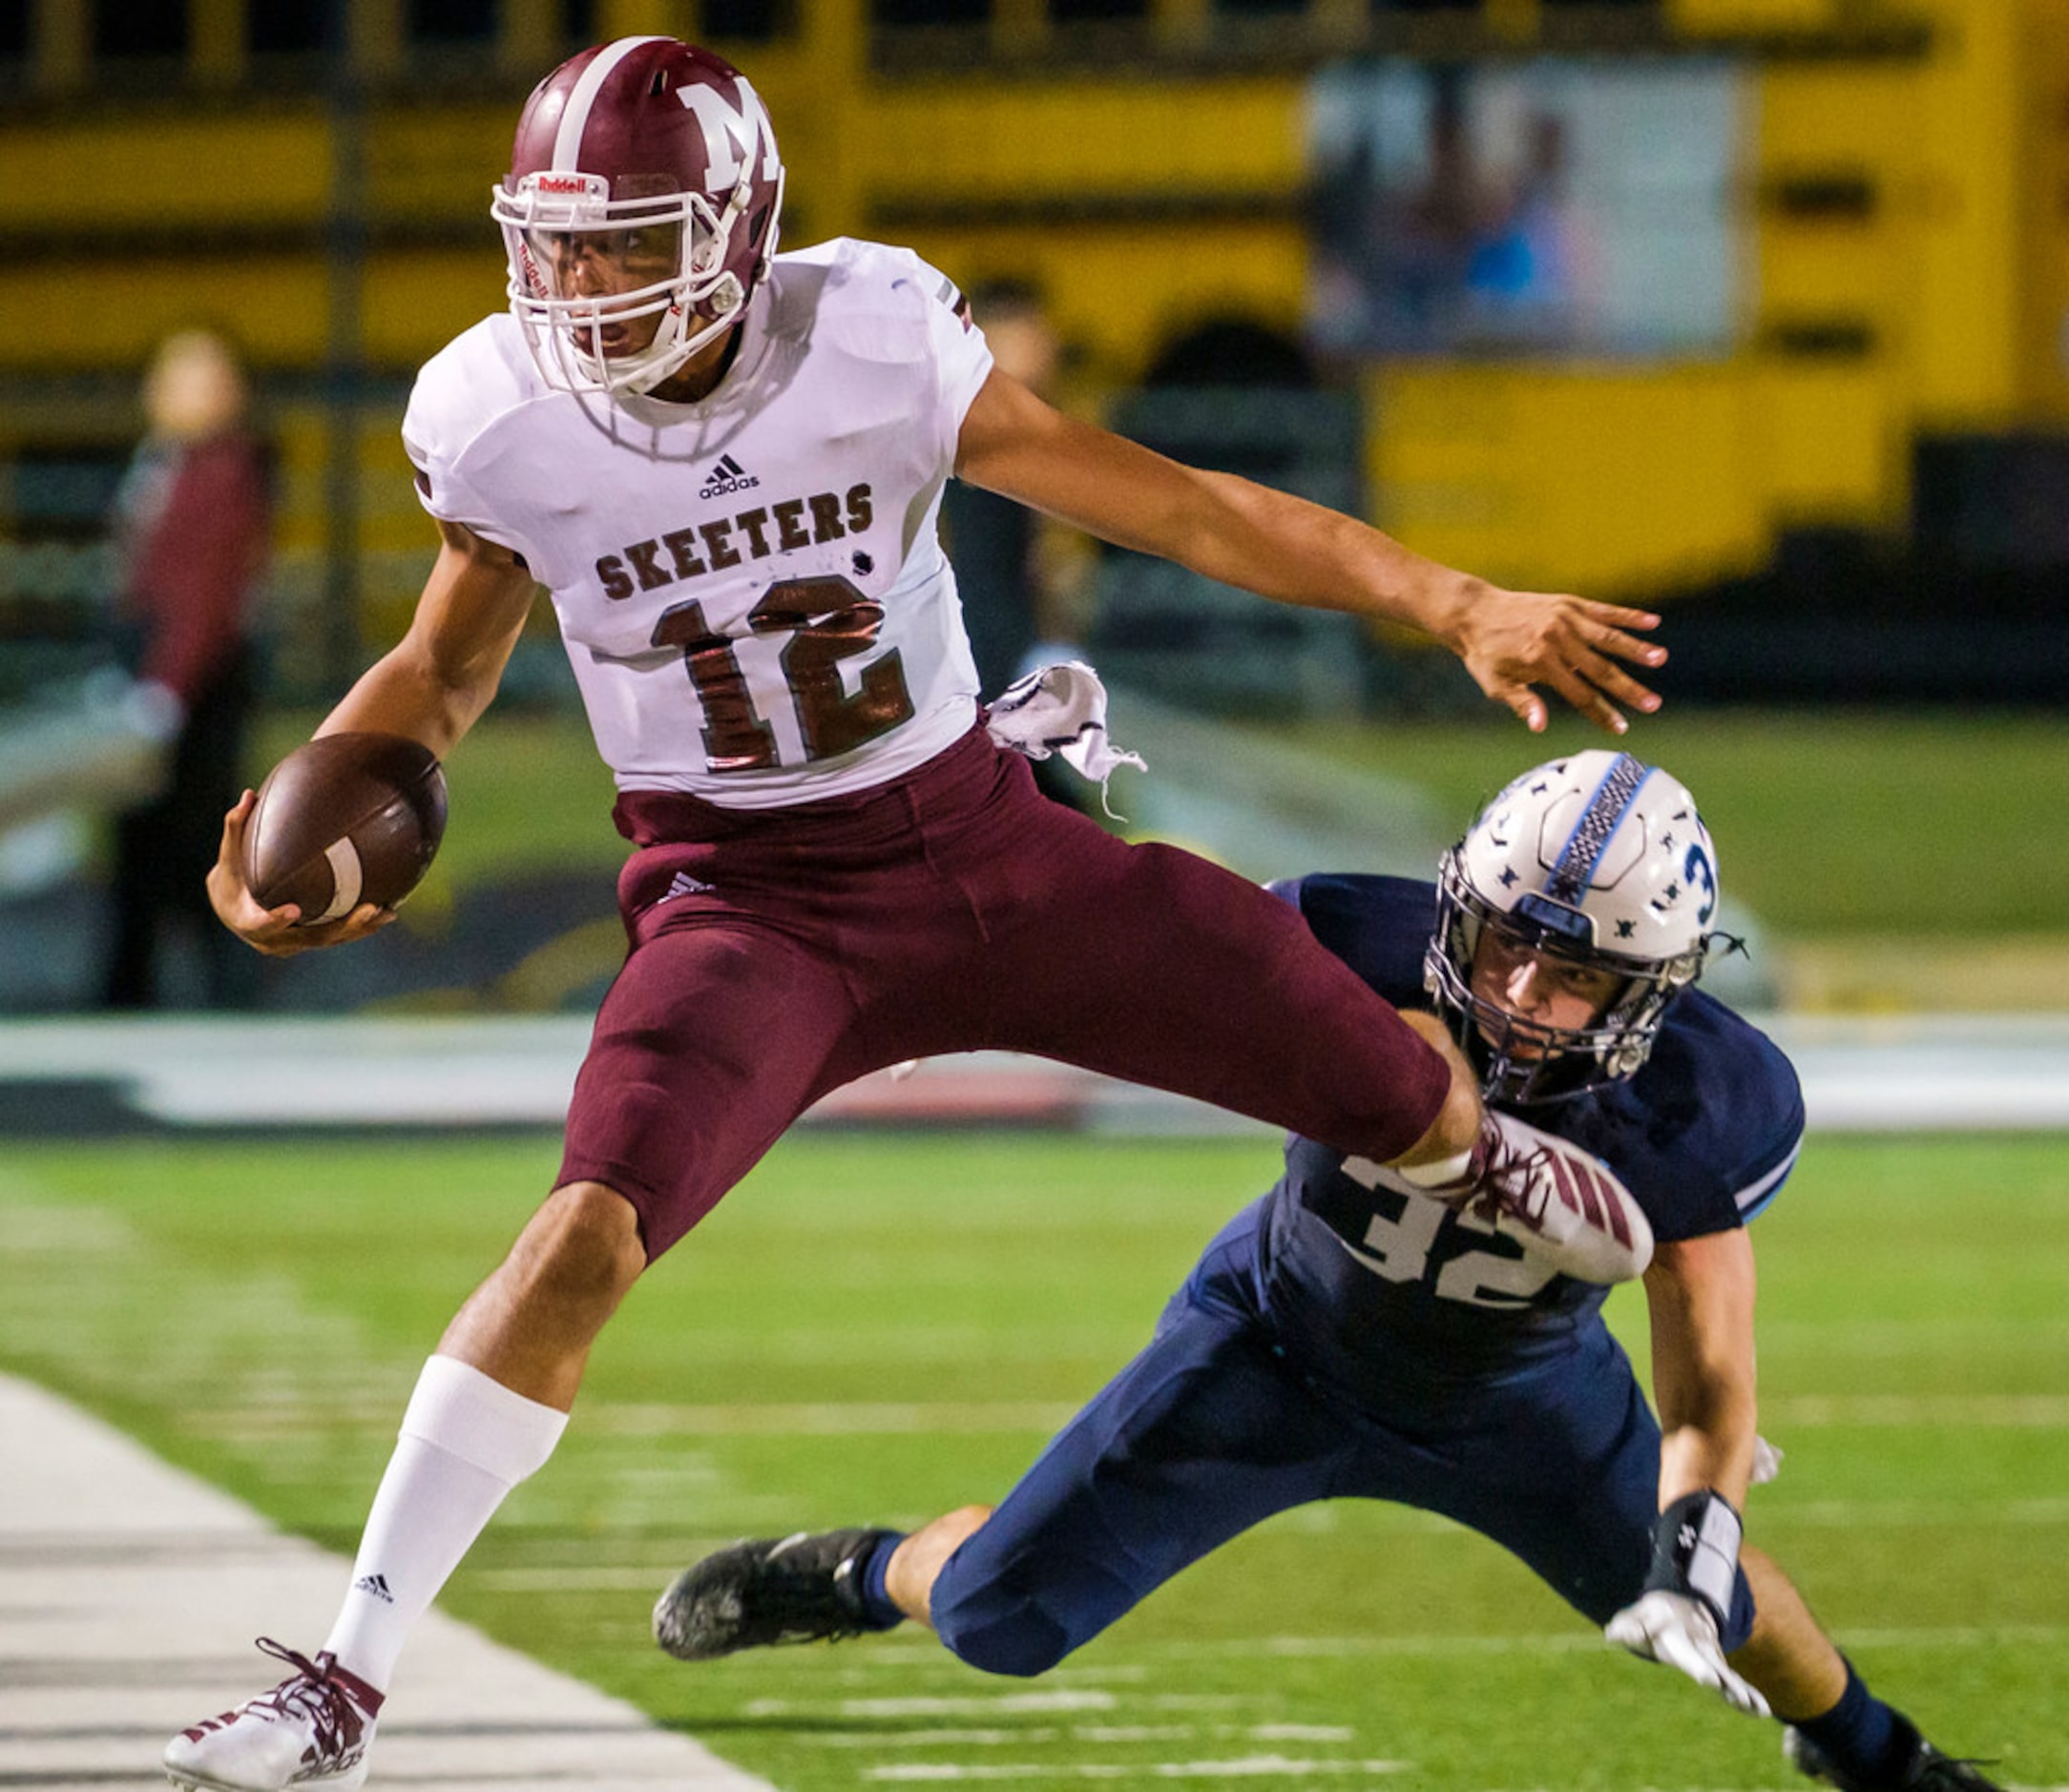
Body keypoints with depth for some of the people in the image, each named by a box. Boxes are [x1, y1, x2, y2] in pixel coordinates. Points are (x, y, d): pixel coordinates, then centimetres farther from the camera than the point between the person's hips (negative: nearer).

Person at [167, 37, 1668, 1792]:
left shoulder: (876, 343, -17)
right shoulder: (501, 421, -13)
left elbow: (1176, 507, -10)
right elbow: (442, 673, 6)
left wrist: (1456, 605, -14)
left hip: (983, 842, 1)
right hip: (748, 902, -1)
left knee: (1394, 1077, 3)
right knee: (586, 1235, -27)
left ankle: (1494, 1159, 45)